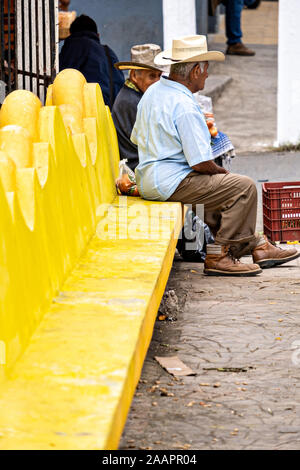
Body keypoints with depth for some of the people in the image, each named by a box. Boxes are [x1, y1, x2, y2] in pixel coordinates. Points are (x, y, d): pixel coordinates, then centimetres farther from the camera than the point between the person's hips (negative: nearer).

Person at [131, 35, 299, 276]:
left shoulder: (153, 92, 9)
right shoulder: (185, 107, -21)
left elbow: (137, 138, 21)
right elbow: (201, 164, -23)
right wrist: (220, 171, 1)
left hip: (148, 179, 11)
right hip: (171, 182, -11)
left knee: (222, 185, 26)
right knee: (244, 187, -10)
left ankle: (258, 246, 26)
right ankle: (219, 256, -4)